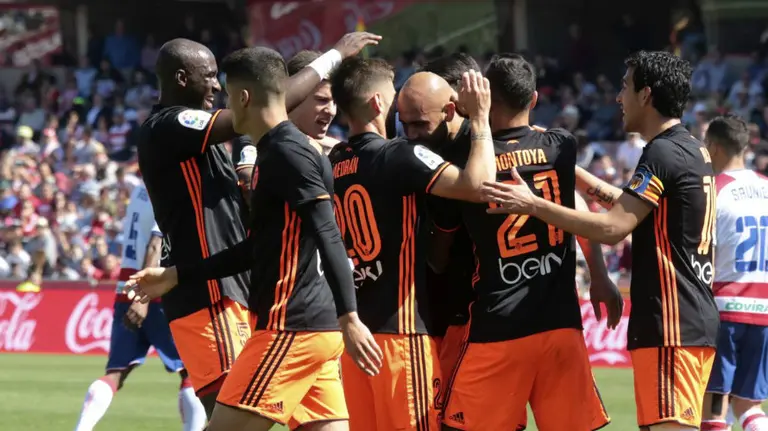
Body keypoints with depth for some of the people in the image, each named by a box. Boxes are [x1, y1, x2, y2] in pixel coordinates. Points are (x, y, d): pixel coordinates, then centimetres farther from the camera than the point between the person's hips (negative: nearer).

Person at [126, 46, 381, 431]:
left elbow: (329, 237, -20)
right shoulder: (274, 152, 19)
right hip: (314, 327, 10)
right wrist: (176, 276, 28)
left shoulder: (287, 153, -11)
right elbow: (258, 249, 26)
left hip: (292, 327, -10)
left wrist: (349, 318, -26)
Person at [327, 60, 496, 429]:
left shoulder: (332, 165, 9)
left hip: (355, 328, 7)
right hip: (401, 327, -7)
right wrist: (479, 118, -12)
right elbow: (478, 185, -22)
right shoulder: (400, 157, -12)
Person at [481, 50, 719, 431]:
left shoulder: (663, 154, -13)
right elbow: (633, 207, 30)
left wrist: (533, 205, -16)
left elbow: (612, 228, -20)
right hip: (695, 319, 10)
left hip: (670, 325, -10)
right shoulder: (695, 152, 17)